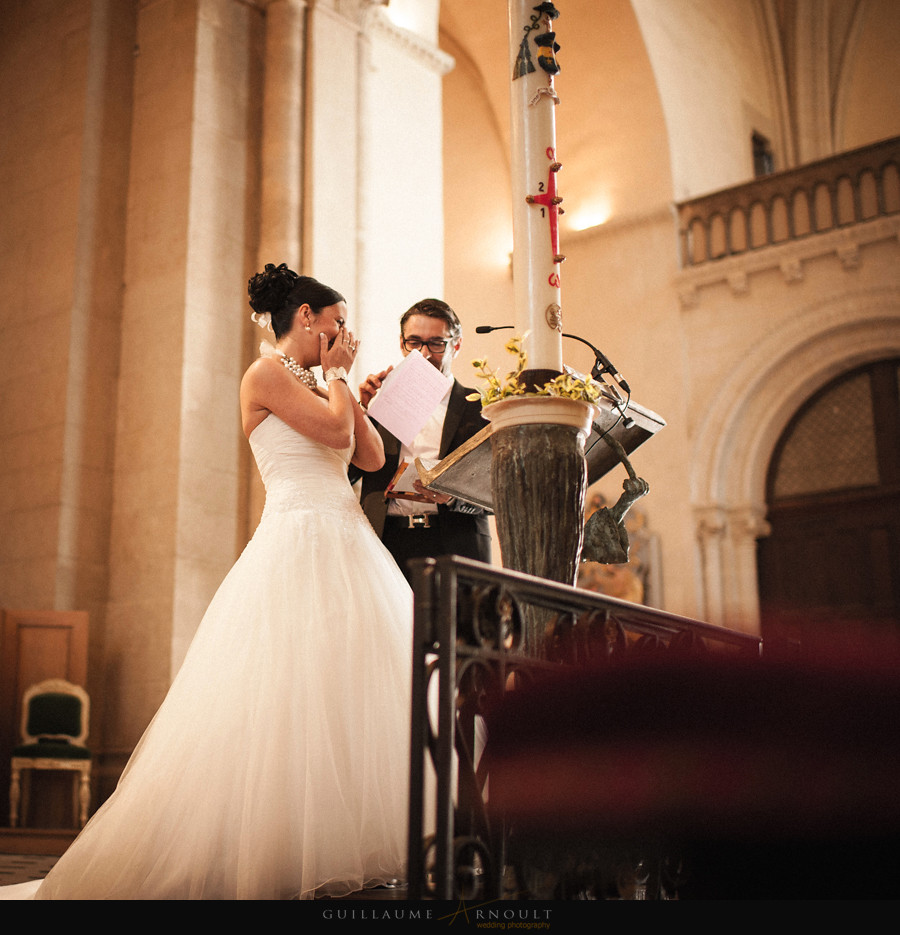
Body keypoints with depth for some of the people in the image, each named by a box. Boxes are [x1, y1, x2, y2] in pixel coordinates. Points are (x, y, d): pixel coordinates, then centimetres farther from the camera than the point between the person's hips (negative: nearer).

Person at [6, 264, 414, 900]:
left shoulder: (317, 387, 24)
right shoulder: (267, 372, -1)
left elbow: (372, 454, 16)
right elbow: (335, 430, -13)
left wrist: (341, 381, 15)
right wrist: (335, 375, 5)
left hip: (347, 551, 9)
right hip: (299, 545, -8)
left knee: (343, 696, 1)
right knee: (290, 699, -13)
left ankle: (335, 850, 4)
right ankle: (268, 860, -8)